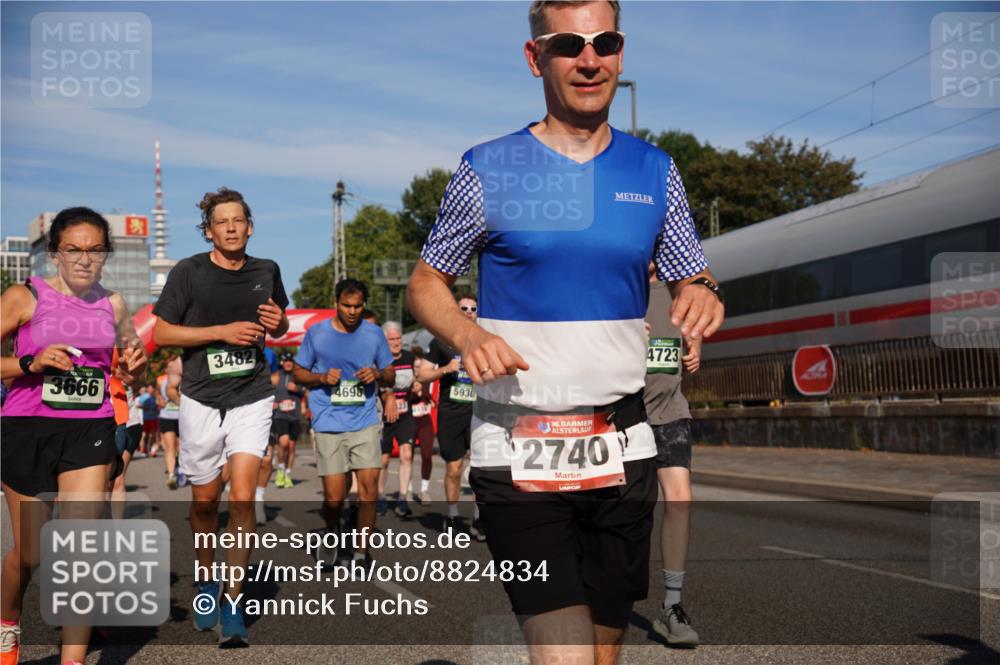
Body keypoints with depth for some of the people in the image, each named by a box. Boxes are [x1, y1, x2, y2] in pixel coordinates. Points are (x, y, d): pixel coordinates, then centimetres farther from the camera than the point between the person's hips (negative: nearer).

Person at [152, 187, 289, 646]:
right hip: (202, 400, 0)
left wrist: (276, 323, -4)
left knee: (242, 499, -12)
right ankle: (206, 582, 36)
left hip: (252, 397, 1)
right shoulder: (188, 272, -5)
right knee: (204, 501, 11)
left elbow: (280, 326, 21)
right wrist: (223, 331, -15)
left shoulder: (266, 272, 5)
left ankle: (232, 602, -3)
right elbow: (161, 334, -6)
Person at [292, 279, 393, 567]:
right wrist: (322, 378, -10)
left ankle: (362, 551, 2)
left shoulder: (374, 334, 7)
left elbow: (391, 376, 13)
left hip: (365, 422, 1)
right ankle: (332, 533, 29)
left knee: (369, 484, -11)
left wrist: (378, 374, -9)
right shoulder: (316, 333, 3)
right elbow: (297, 373, 9)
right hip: (329, 424, -1)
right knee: (334, 497, -3)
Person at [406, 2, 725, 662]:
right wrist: (467, 335, -15)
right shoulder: (488, 168, -1)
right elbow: (426, 283, 6)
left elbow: (692, 280, 13)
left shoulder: (655, 171, 8)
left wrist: (704, 294, -11)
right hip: (518, 451, -3)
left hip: (623, 450, 4)